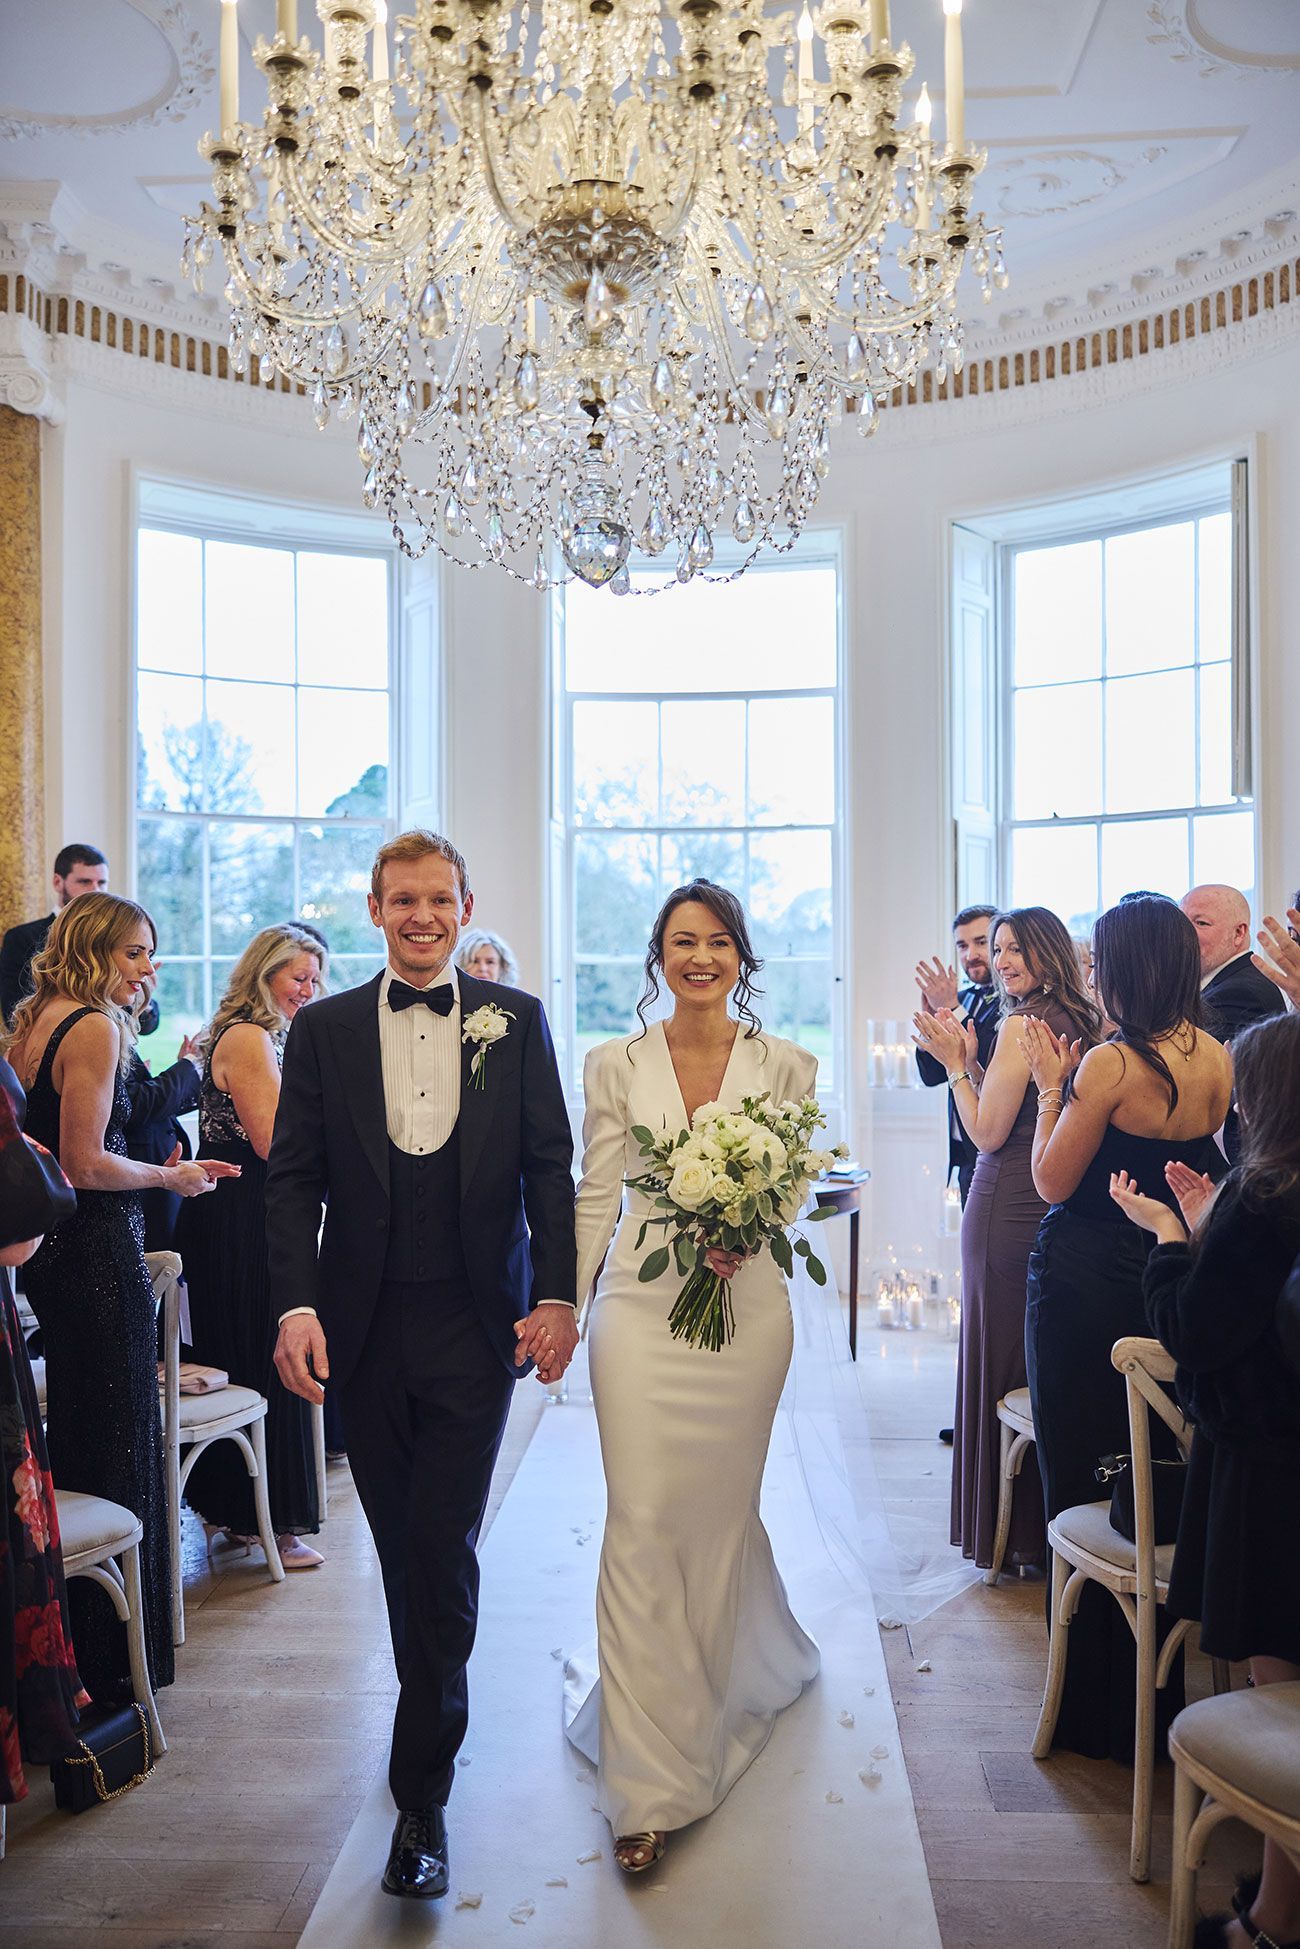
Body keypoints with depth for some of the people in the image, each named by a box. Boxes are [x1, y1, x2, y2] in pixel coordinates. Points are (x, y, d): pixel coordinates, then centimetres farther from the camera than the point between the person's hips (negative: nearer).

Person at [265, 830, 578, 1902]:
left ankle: (423, 1793, 10)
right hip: (365, 1326, 2)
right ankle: (439, 1711, 40)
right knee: (401, 1546, 16)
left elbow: (550, 1164, 1)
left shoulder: (515, 1020, 2)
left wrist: (557, 1295, -7)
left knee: (443, 1545, -3)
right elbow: (293, 1176, 1)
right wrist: (296, 1303, -10)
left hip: (477, 1326, -2)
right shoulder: (324, 1028, 4)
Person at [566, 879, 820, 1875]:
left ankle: (735, 1673, 43)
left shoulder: (786, 1066, 3)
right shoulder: (615, 1065, 3)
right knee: (643, 1519, -4)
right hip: (641, 1305, 0)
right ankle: (650, 1780, 6)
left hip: (745, 1304, 1)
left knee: (720, 1511, 13)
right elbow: (595, 1198, 3)